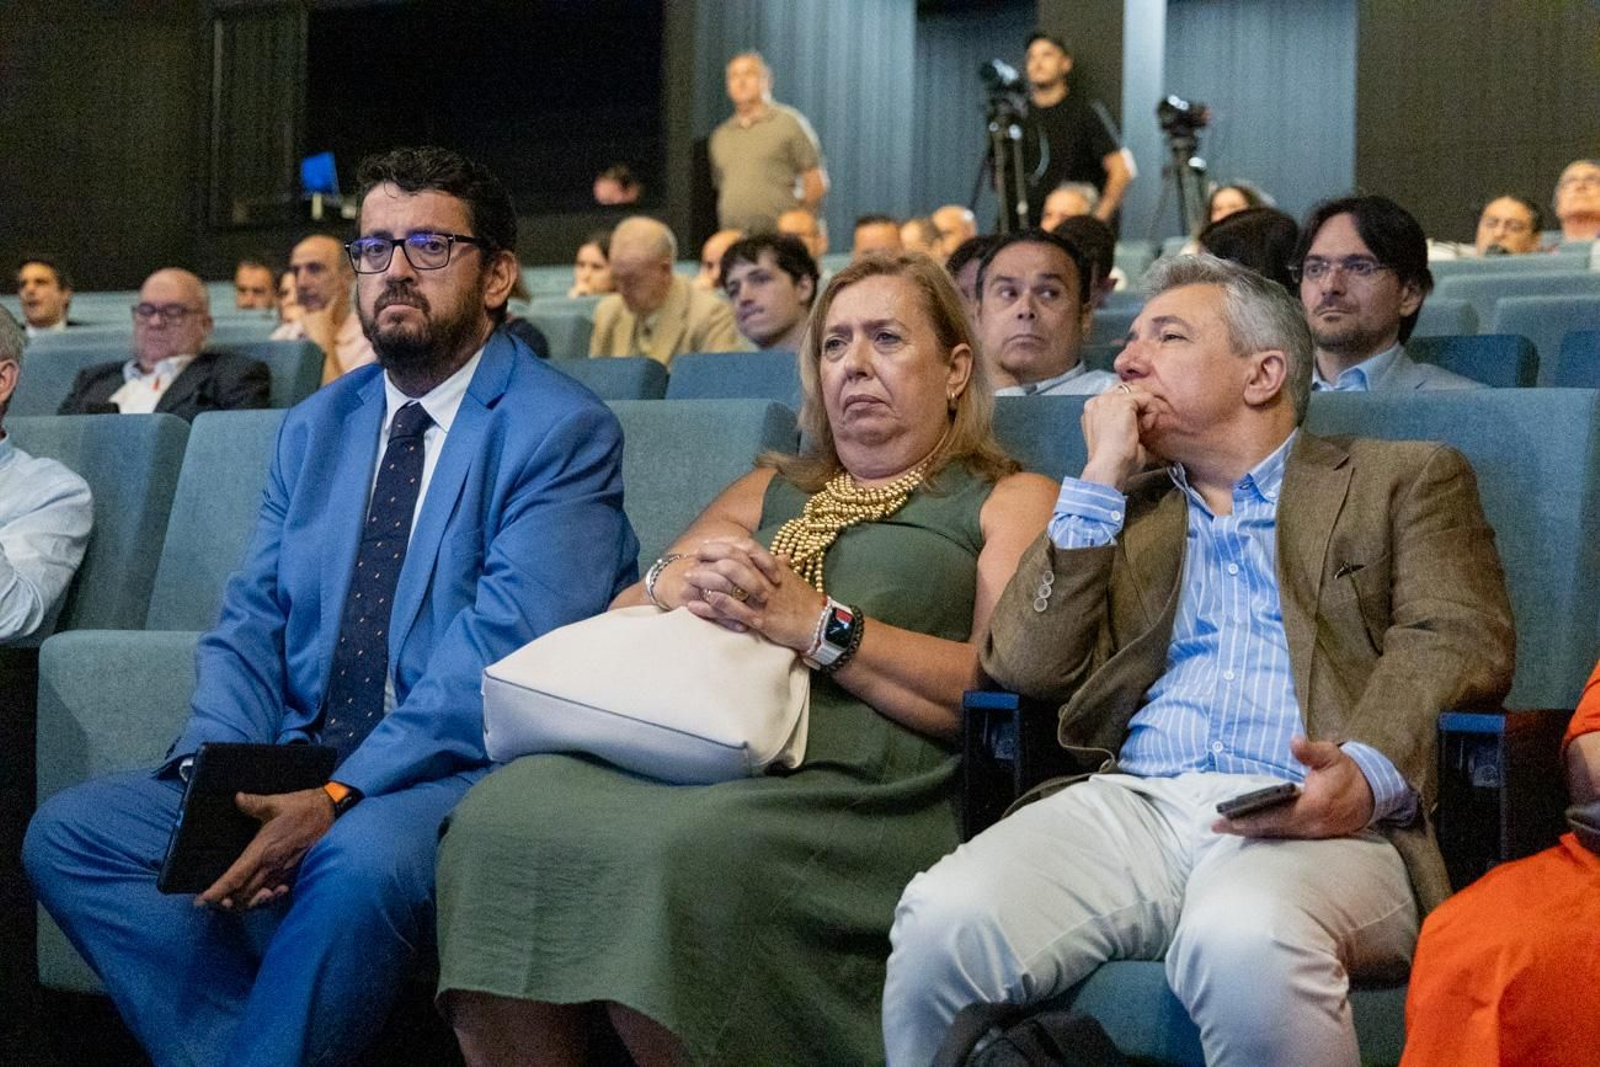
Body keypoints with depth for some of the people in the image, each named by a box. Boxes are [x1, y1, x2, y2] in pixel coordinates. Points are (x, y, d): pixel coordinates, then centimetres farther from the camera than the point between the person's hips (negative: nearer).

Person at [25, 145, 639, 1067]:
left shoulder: (562, 431, -6)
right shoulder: (316, 429, 16)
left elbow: (504, 645, -17)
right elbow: (250, 626, 13)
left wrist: (341, 798, -25)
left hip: (458, 774, -6)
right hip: (294, 778, 7)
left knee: (360, 858, -37)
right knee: (68, 832, -10)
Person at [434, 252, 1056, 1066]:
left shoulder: (1009, 502, 15)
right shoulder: (769, 492, 32)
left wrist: (818, 624, -10)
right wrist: (672, 584, 1)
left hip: (860, 779, -4)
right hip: (695, 745, 5)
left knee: (681, 852, -36)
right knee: (502, 817, -27)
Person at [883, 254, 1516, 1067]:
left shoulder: (1403, 481, 18)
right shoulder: (1125, 509, 28)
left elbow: (1459, 643, 1)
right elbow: (1023, 667, 14)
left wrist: (1370, 776, -20)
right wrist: (1101, 481, 12)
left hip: (1317, 817, -3)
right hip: (1132, 804, 3)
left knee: (1245, 939, -40)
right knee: (939, 922, -28)